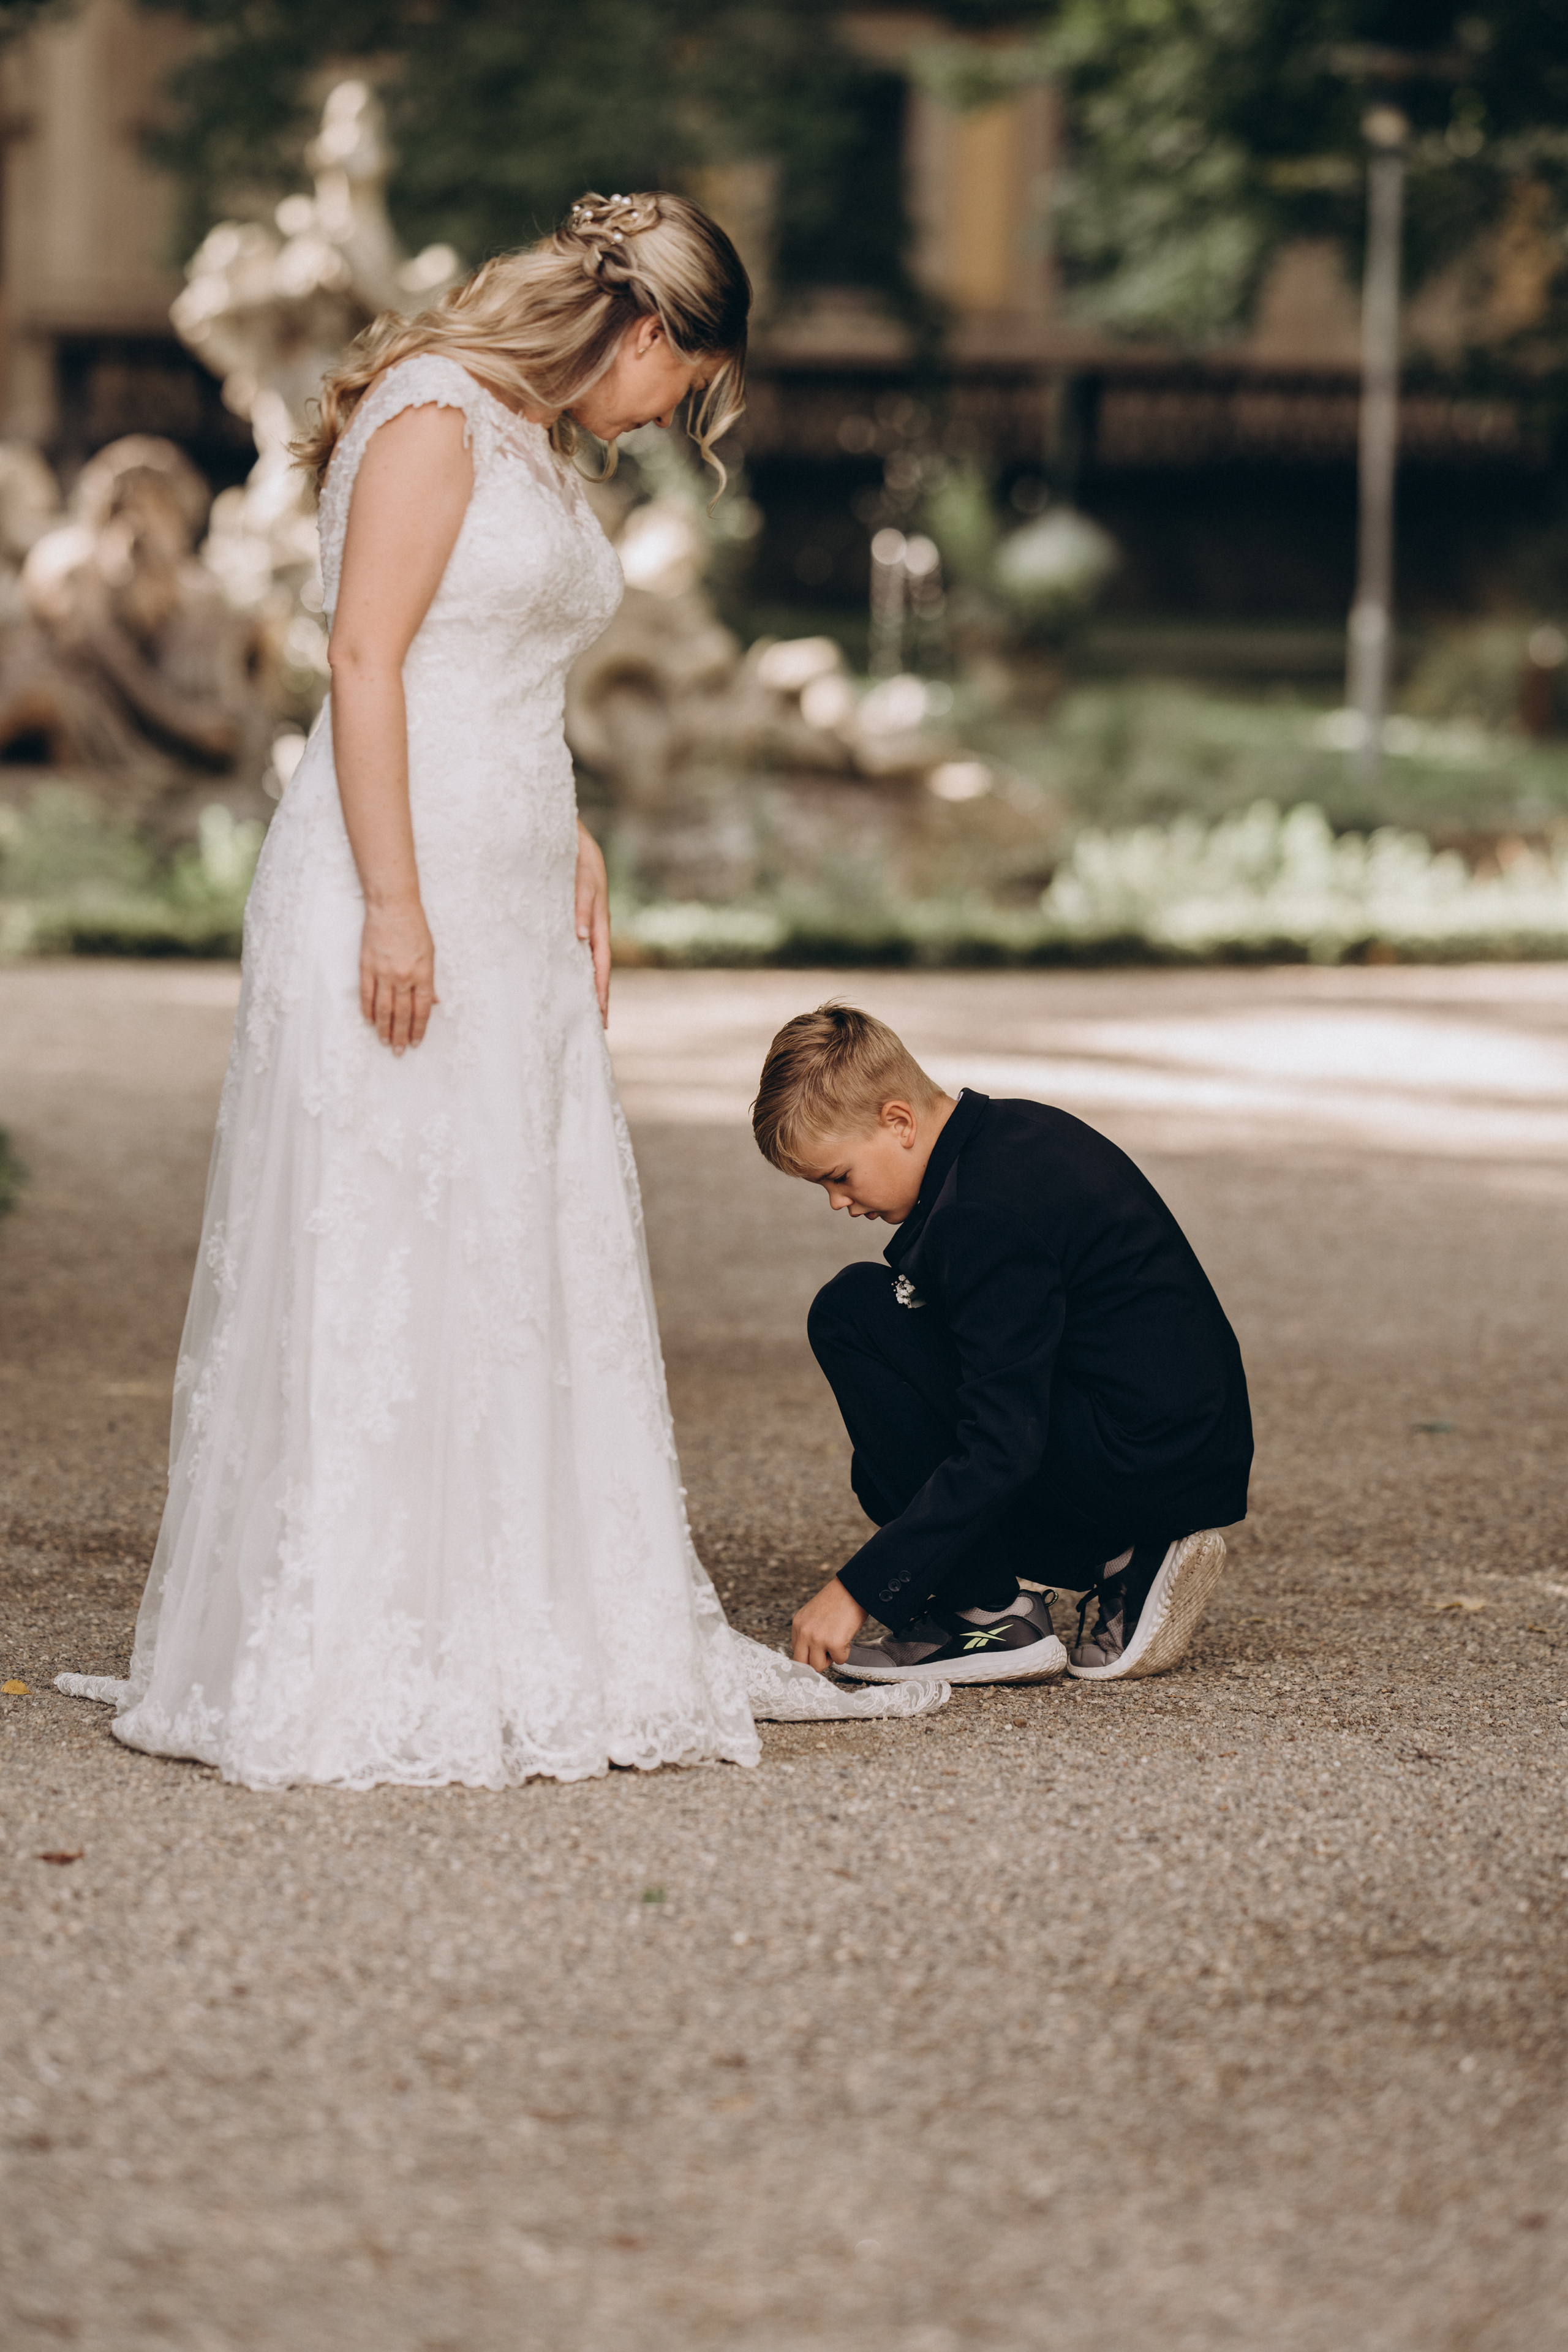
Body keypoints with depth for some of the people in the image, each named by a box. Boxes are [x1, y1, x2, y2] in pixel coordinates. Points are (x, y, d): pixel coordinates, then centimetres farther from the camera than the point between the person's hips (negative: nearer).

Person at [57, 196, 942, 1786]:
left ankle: (524, 1639, 14)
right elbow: (365, 662, -16)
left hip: (509, 907, 10)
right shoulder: (431, 415, -10)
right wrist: (393, 906, -20)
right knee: (380, 1256, -7)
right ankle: (348, 1670, -2)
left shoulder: (543, 449, 19)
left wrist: (573, 852, 17)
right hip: (404, 892, -10)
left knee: (536, 1257, 8)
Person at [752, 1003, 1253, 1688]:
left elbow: (1001, 1453, -24)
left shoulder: (983, 1216, -21)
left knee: (851, 1315, -11)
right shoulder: (1018, 1131, 10)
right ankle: (1121, 1566, 11)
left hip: (1137, 1465, -10)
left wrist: (858, 1590, -22)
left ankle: (991, 1616, -9)